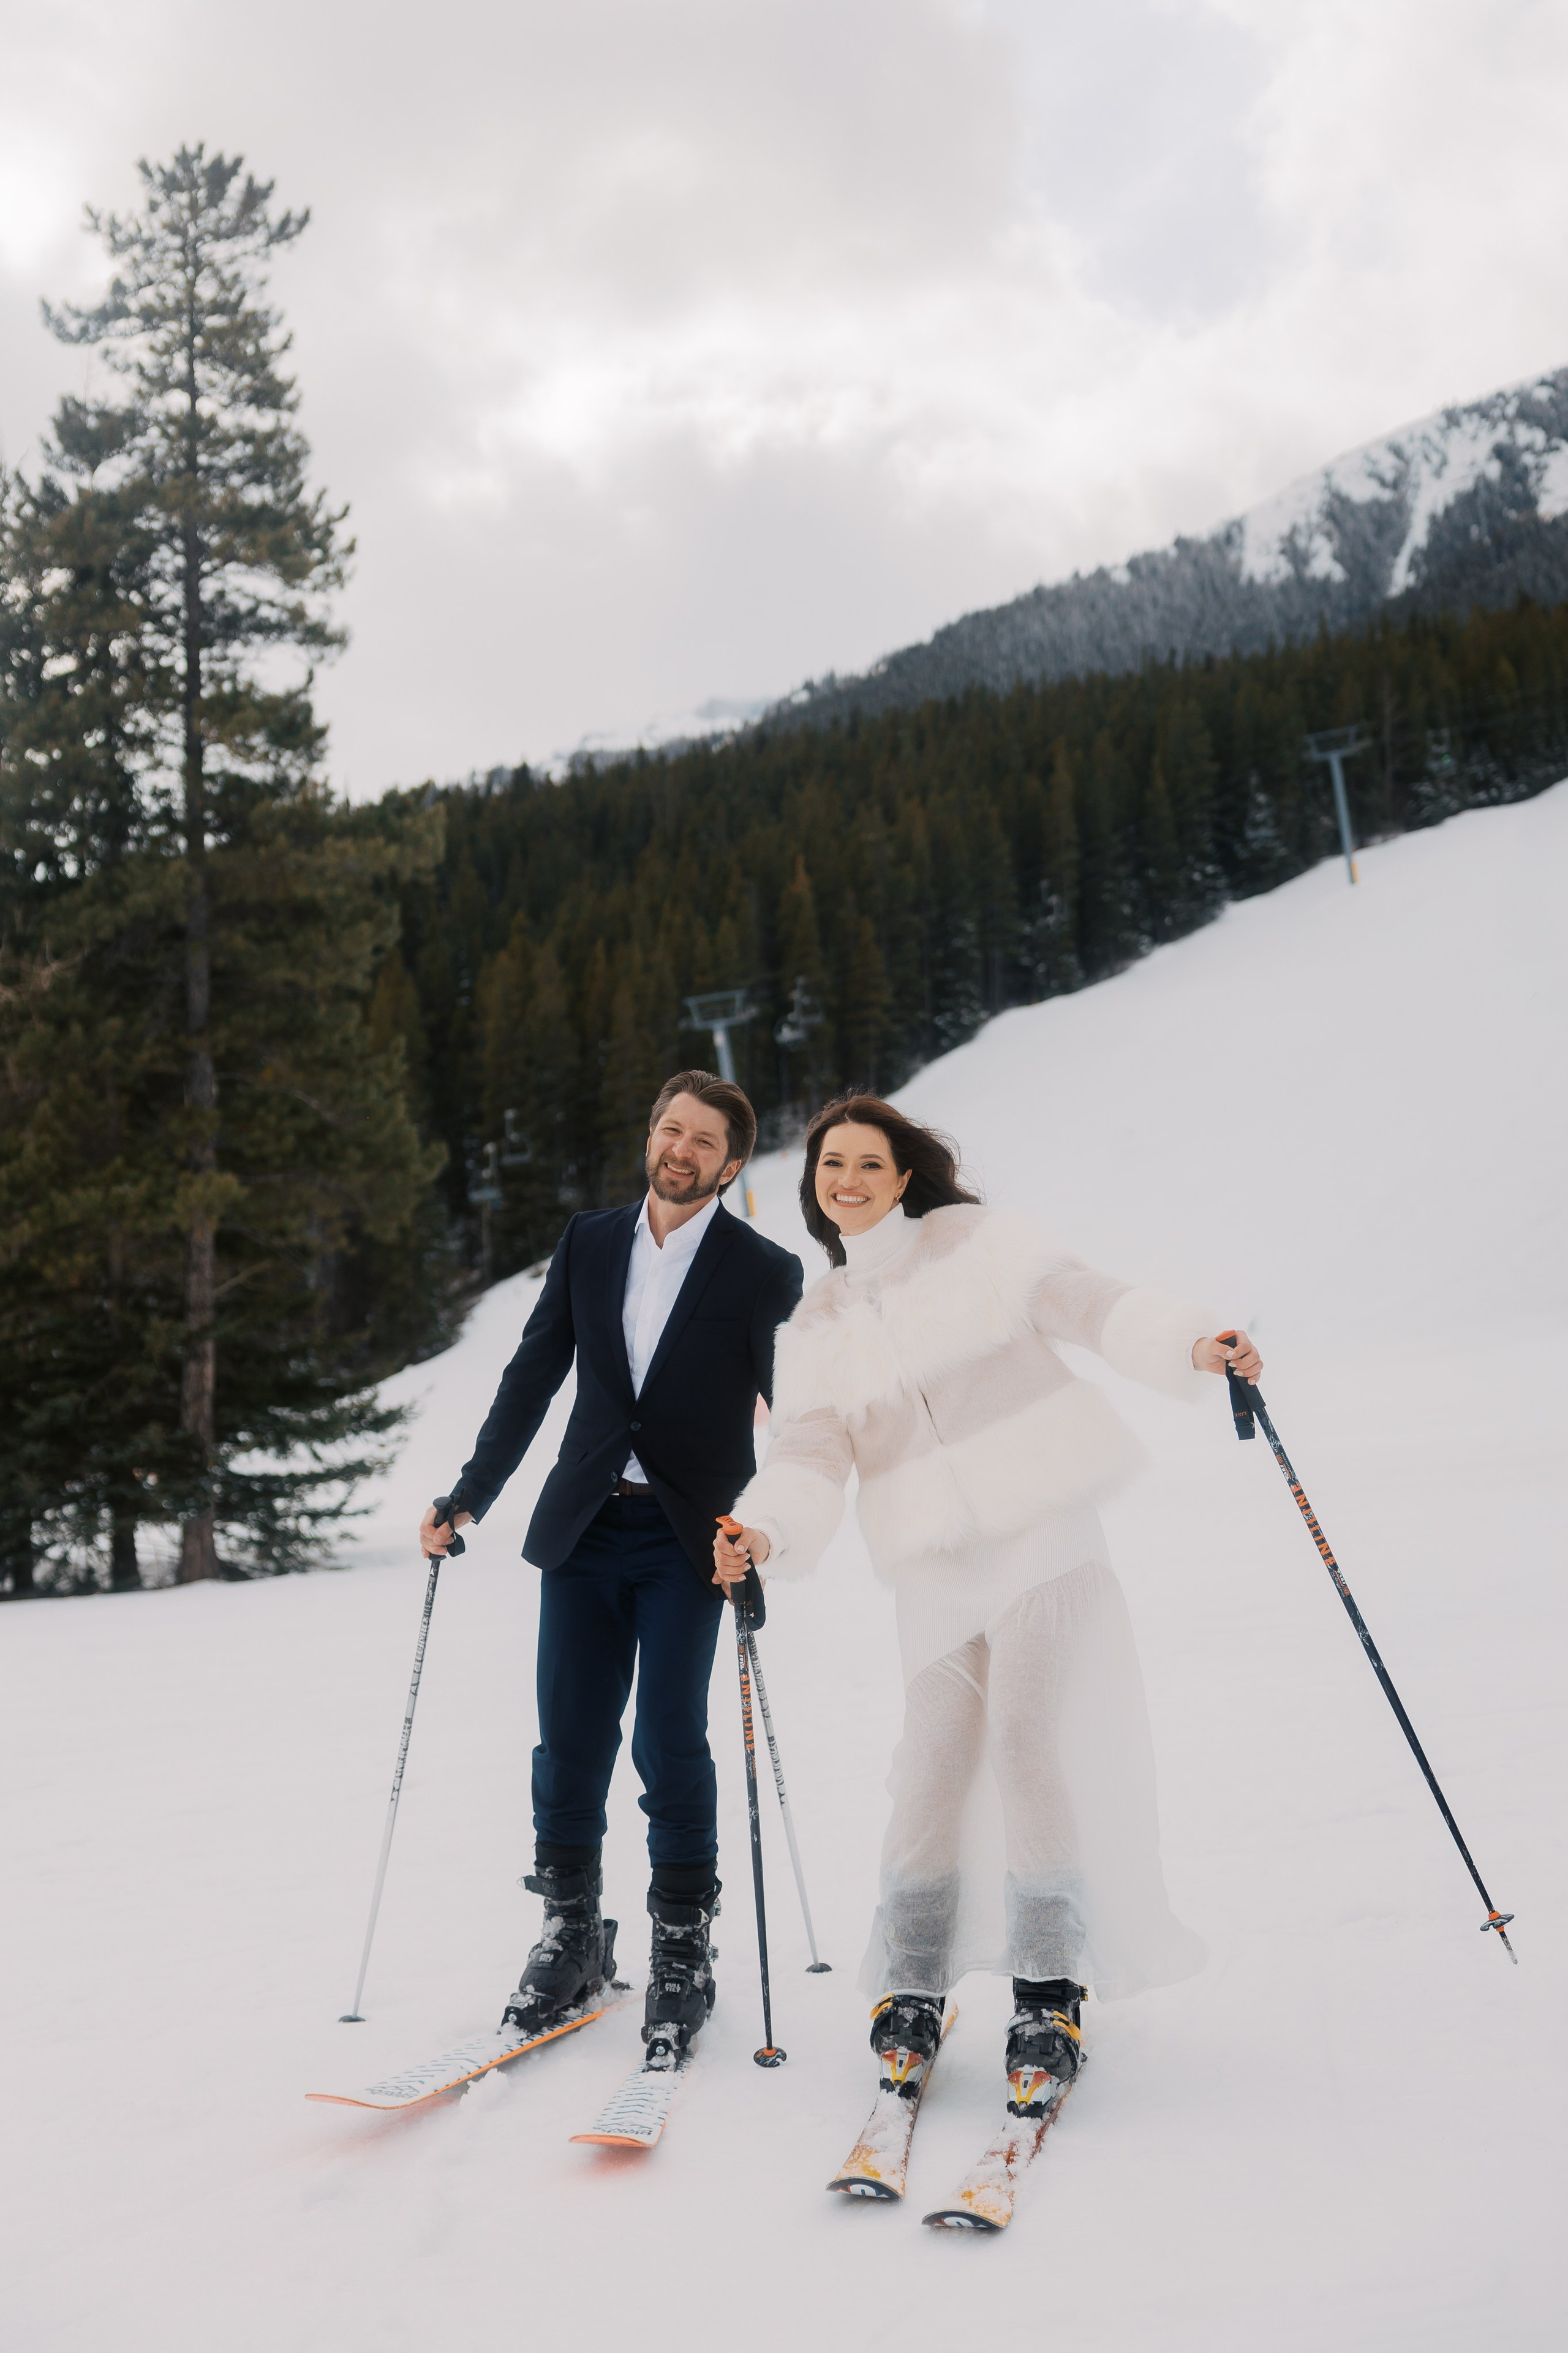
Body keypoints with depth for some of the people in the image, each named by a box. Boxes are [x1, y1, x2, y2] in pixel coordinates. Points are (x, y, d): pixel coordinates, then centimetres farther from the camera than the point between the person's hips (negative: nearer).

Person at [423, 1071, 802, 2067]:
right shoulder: (589, 1245, 8)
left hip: (689, 1540, -3)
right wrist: (470, 1497, 6)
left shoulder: (766, 1274, -3)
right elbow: (533, 1377, 10)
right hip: (585, 1529, 4)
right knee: (569, 1741, 6)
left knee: (669, 1743, -6)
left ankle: (684, 1949, 12)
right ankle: (572, 1933, 24)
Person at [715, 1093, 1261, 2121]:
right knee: (935, 1763, -2)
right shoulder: (817, 1325, 14)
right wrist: (767, 1531, -16)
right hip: (936, 1565, 3)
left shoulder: (979, 1241, 5)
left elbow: (1089, 1304, -1)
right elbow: (813, 1454, 3)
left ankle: (1051, 1994, -1)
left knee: (1030, 1745, -12)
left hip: (1042, 1533, -3)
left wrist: (1190, 1344, -18)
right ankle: (913, 1990, 14)